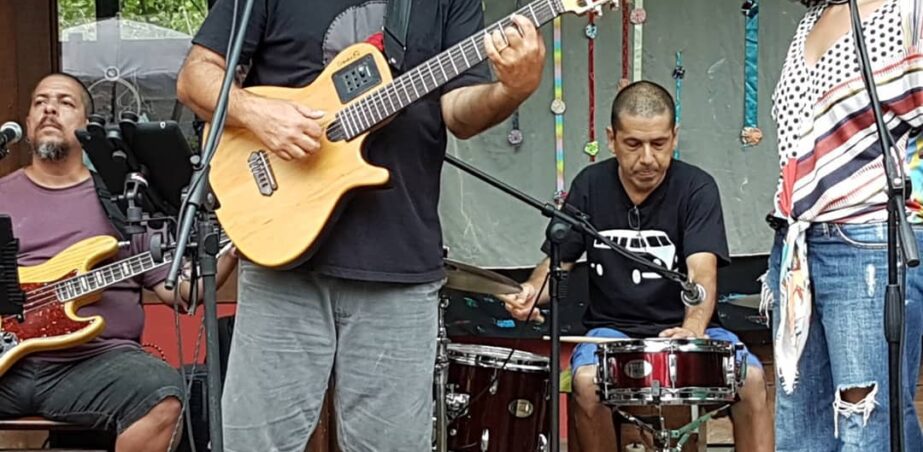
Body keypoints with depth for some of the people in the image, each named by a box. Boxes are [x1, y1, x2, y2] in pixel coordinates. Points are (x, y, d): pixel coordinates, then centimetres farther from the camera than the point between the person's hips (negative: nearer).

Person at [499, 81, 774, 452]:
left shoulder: (696, 188, -7)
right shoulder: (590, 186, 2)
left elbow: (702, 272, -20)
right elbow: (557, 261, 7)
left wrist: (693, 328, -41)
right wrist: (533, 291, -17)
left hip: (683, 328, -1)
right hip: (611, 328, 1)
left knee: (750, 377, -28)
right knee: (587, 381, -31)